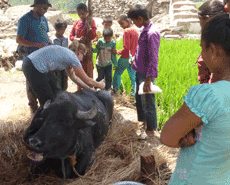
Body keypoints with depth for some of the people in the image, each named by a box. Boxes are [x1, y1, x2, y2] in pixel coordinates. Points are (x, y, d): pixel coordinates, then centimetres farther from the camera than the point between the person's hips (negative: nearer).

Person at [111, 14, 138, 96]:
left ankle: (115, 89, 23)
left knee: (117, 73, 12)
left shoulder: (127, 31, -16)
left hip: (125, 58, -7)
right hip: (133, 58, 7)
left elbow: (126, 48, -20)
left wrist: (117, 52, -8)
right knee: (133, 76, 11)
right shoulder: (135, 30, 9)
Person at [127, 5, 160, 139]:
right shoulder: (144, 30, 8)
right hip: (139, 71, 10)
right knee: (139, 98, 21)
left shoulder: (152, 33, -21)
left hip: (146, 74, -9)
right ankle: (143, 121, 40)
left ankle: (151, 130, 17)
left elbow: (153, 58, -24)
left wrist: (148, 79, -24)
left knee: (147, 102, 2)